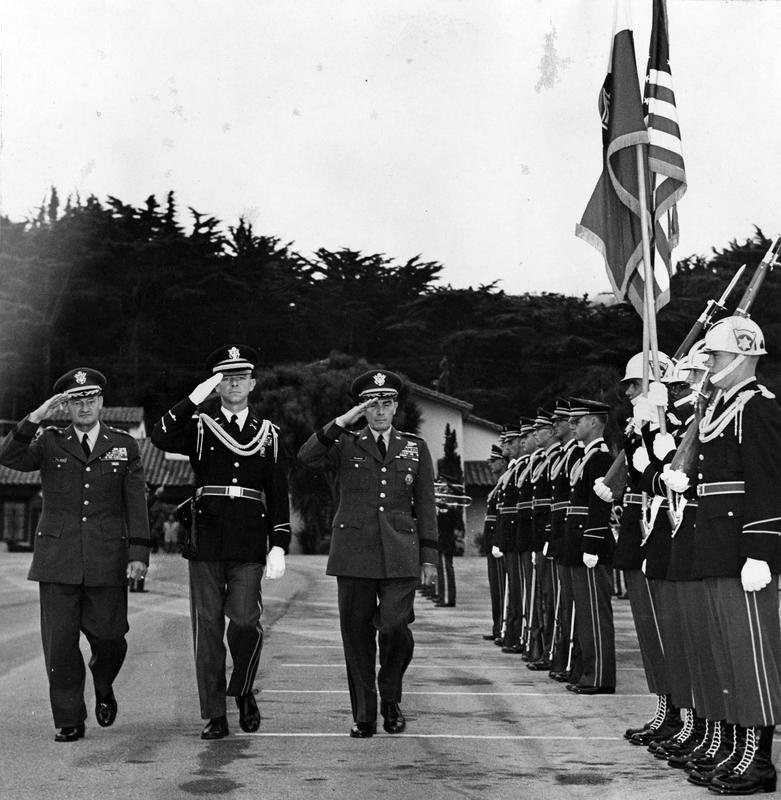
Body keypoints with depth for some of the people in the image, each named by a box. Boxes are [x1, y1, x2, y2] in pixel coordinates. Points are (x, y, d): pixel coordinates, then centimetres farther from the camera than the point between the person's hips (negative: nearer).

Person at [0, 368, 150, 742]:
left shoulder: (124, 446, 9)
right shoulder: (50, 443, 9)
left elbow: (136, 504, 4)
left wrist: (138, 553, -5)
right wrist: (35, 418, -19)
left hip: (107, 561, 0)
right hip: (58, 560, 0)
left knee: (109, 638, 0)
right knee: (60, 643, -1)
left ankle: (103, 689, 32)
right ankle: (68, 720, 12)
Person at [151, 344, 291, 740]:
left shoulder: (268, 433, 11)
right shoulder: (199, 427, 9)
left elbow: (279, 495, 8)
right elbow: (161, 438, -12)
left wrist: (279, 546, 0)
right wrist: (194, 399, -15)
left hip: (249, 544, 0)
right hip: (205, 540, 0)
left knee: (244, 619, -10)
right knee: (207, 624, 1)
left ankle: (243, 690, 19)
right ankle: (214, 716, 9)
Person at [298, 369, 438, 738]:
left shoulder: (415, 448, 13)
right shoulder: (345, 445, 9)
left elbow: (425, 506, 11)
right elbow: (306, 457, -10)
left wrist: (429, 556, 6)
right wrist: (341, 422, -14)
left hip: (400, 556, 0)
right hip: (354, 554, 0)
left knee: (395, 627, -13)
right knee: (357, 635, 2)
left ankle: (390, 698, 12)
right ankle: (363, 715, 13)